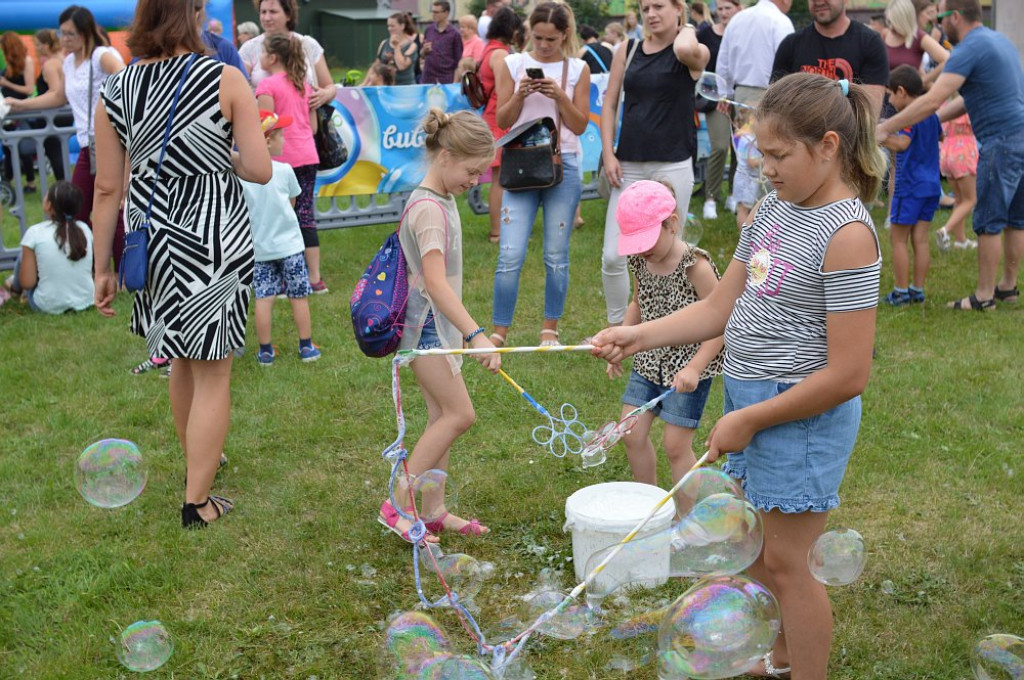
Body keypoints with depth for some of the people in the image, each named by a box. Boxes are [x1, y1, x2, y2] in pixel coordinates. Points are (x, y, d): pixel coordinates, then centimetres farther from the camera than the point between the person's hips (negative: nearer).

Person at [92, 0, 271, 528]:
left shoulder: (114, 94, -1)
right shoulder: (225, 79, -9)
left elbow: (107, 190, 1)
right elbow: (261, 170, -12)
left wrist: (102, 268, 8)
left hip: (151, 241, 4)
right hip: (213, 241, -4)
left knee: (184, 358, 24)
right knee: (213, 373, 6)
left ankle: (196, 463, 43)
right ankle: (197, 502, 10)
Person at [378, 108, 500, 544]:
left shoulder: (442, 200, 10)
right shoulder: (428, 208, -22)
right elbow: (435, 282, -32)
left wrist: (463, 332, 25)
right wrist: (475, 335, -39)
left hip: (440, 324, 10)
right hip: (425, 324, -10)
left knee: (443, 416, 11)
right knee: (460, 414, -9)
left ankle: (433, 511, 18)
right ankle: (398, 505, -3)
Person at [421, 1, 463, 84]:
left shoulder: (455, 34, -3)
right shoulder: (428, 30, 9)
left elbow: (458, 61, -2)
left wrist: (455, 82, -7)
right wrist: (424, 50, -6)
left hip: (446, 80, -4)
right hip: (427, 78, 4)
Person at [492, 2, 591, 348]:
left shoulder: (578, 69, 4)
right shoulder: (512, 64, 4)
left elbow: (580, 125, 1)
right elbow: (502, 120, 3)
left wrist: (559, 95, -13)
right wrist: (520, 95, -14)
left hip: (564, 166, 0)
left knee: (556, 256, 5)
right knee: (510, 255, -7)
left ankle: (550, 329, 18)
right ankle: (500, 330, 4)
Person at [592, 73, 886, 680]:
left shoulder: (847, 235, -21)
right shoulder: (775, 209, 5)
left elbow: (847, 375, -23)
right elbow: (720, 307, 9)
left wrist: (748, 420, -17)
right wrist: (638, 336, -3)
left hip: (803, 416, -8)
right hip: (752, 401, 8)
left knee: (786, 561, 3)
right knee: (765, 550, 22)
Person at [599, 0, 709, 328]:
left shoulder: (694, 54, -3)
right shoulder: (627, 51, 8)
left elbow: (685, 49, -29)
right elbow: (610, 104, 10)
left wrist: (687, 29, -7)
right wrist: (608, 154, 0)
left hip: (673, 167, -3)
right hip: (629, 165, 3)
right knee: (612, 256, -1)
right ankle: (617, 326, 17)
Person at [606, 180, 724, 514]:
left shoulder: (695, 266, -21)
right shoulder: (639, 262, -1)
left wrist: (694, 368, -26)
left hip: (688, 365, -6)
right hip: (649, 361, 7)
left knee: (676, 446, -3)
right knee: (632, 434, 5)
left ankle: (687, 519, 14)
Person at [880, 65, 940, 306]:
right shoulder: (931, 115, 12)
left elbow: (902, 143, -31)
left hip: (909, 186, -8)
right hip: (931, 185, 8)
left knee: (898, 239, 0)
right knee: (920, 240, 9)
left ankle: (901, 292, 1)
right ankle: (918, 290, 12)